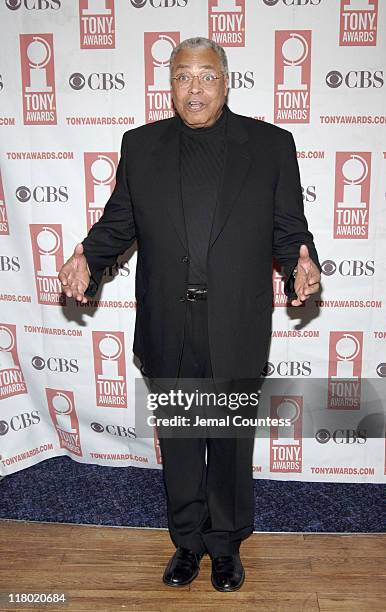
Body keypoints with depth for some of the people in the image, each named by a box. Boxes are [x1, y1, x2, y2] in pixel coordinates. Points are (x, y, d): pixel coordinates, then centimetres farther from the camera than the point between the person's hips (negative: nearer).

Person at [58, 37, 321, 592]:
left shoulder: (271, 145, 0)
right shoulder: (140, 146, 4)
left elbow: (288, 228, 1)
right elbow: (118, 222, 6)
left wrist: (302, 263, -20)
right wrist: (88, 260, -12)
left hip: (236, 332, -1)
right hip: (167, 333, 2)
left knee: (231, 443, 15)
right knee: (178, 442, 17)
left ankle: (226, 544, 39)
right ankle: (187, 540, 40)